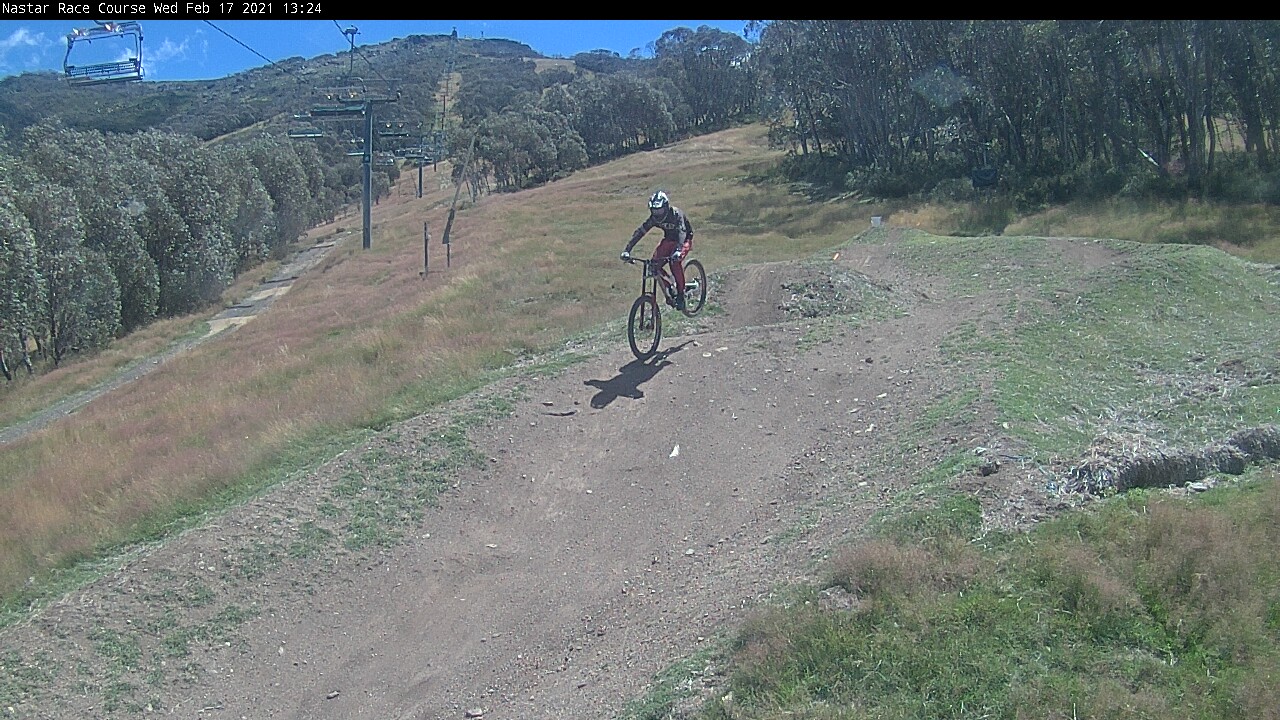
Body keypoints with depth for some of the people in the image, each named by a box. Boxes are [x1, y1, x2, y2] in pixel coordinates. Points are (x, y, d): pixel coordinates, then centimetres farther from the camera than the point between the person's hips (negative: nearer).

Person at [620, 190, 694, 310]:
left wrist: (678, 250, -61)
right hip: (668, 239, 6)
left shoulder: (676, 214, -31)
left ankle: (681, 294, -18)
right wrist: (627, 250, -27)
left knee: (676, 262, -31)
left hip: (684, 240, -6)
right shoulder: (654, 217, -16)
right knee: (655, 262, -15)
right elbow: (639, 232, -18)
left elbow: (682, 232, -44)